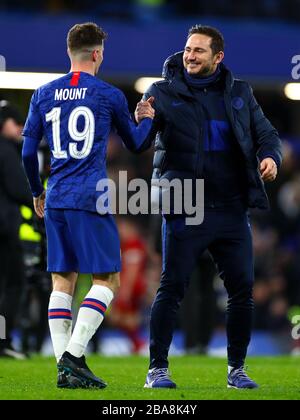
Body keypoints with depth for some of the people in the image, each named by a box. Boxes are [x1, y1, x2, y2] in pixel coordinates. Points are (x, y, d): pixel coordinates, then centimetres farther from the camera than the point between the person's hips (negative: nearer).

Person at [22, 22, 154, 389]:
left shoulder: (44, 95, 9)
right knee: (106, 280, 1)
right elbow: (134, 143, 14)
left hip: (55, 201, 5)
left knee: (62, 282, 7)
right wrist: (148, 119, 33)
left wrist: (37, 192, 25)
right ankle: (73, 355, -14)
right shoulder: (109, 96, -1)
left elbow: (28, 152, 11)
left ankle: (65, 366, 2)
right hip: (90, 200, -5)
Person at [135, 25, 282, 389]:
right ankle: (157, 369, 1)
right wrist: (142, 122, -31)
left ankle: (236, 369, 16)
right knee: (171, 287, -6)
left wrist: (270, 156, -6)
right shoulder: (163, 93, 0)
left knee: (242, 288, 4)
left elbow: (265, 132, 17)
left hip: (231, 209, 4)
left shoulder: (238, 93, 11)